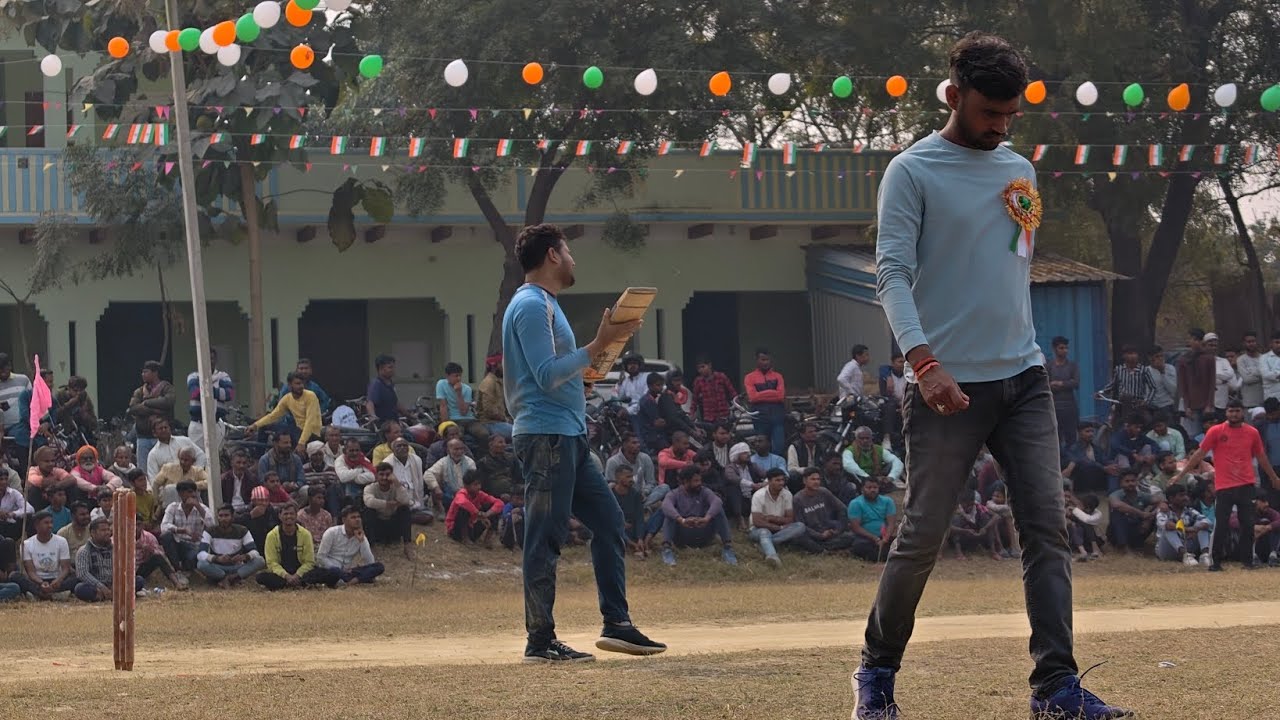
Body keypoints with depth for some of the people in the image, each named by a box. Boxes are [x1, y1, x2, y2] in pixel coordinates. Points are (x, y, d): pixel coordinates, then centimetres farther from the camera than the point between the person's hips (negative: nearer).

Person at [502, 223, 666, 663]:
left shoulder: (545, 305, 20)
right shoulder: (531, 306, -12)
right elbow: (546, 375, -20)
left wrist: (592, 360, 19)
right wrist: (599, 345, -19)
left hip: (568, 437, 11)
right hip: (545, 434, -11)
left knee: (608, 520, 11)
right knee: (545, 539, -8)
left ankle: (617, 624, 13)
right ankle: (540, 641, -7)